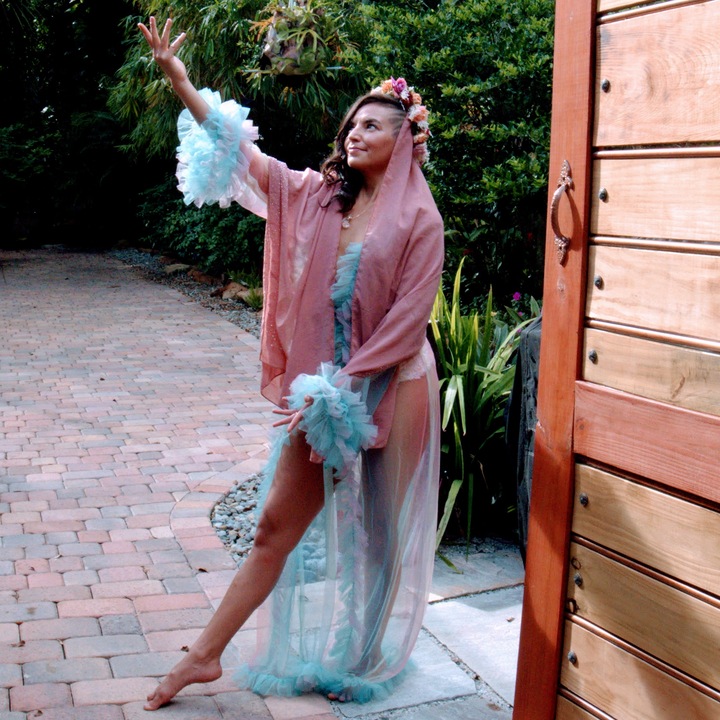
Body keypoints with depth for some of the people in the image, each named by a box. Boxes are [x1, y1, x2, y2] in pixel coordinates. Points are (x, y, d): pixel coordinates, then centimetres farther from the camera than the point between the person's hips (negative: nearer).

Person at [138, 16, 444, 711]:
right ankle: (205, 653, 16)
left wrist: (342, 385, -15)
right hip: (323, 387, 4)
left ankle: (362, 661, 30)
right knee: (279, 523, 8)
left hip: (389, 391, -4)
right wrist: (179, 80, -9)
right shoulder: (315, 194, 6)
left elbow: (405, 325, -11)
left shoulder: (420, 221, -8)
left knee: (379, 534, 10)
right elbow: (242, 152, -1)